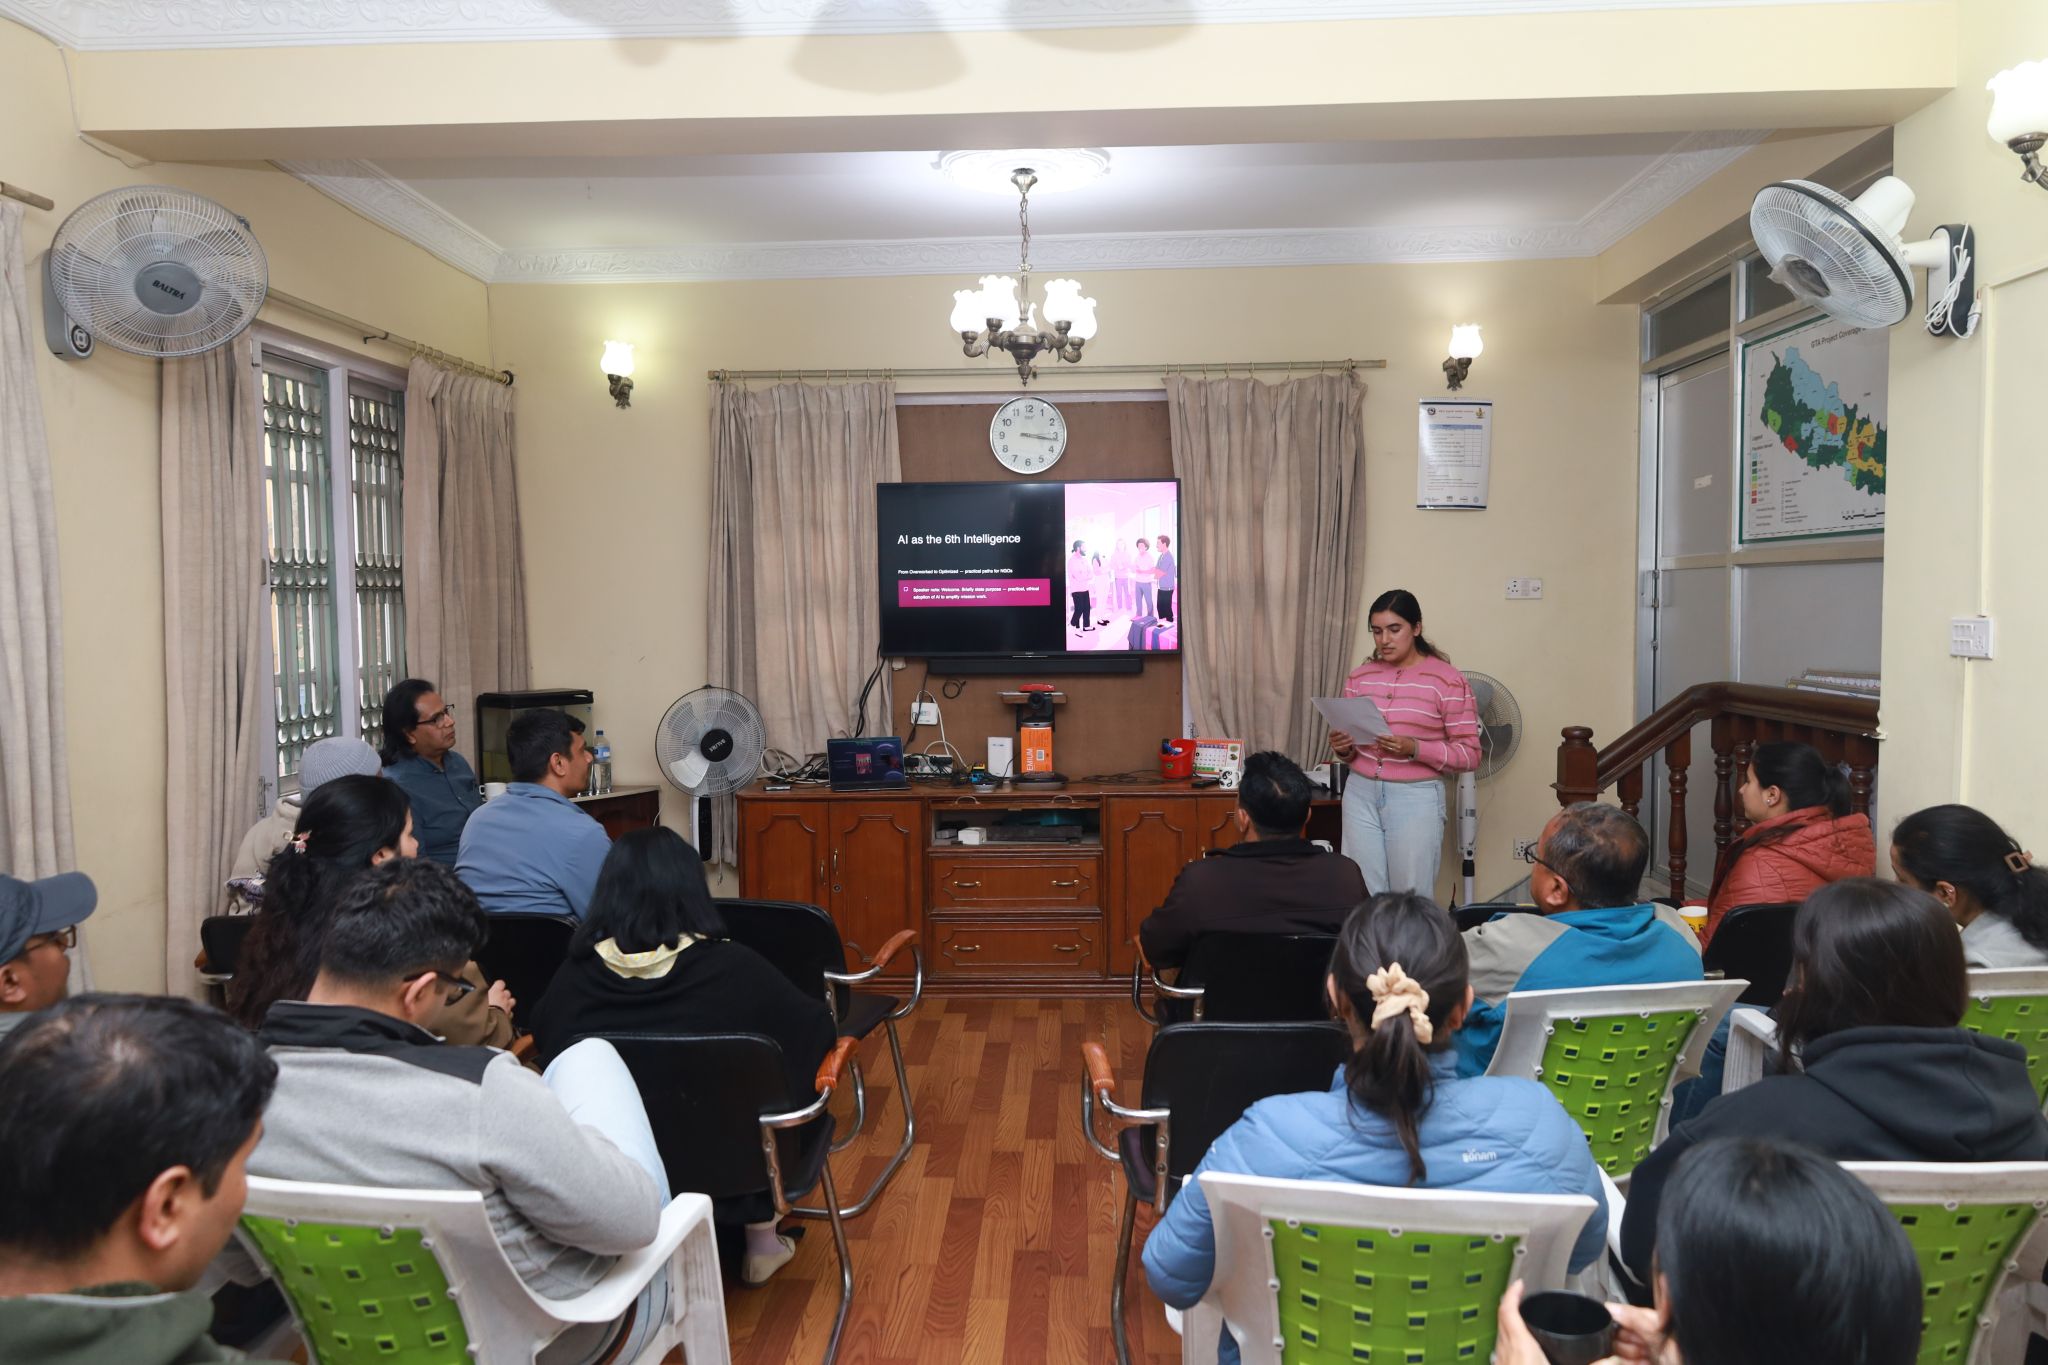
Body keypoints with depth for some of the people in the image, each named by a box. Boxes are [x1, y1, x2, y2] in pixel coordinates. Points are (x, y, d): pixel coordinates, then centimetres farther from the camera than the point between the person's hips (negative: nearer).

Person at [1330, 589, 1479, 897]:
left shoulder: (1448, 680, -5)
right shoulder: (1359, 677, 8)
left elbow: (1469, 755, -6)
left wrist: (1415, 748, -20)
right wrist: (1343, 748, -7)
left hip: (1416, 798, -3)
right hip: (1361, 794, 4)